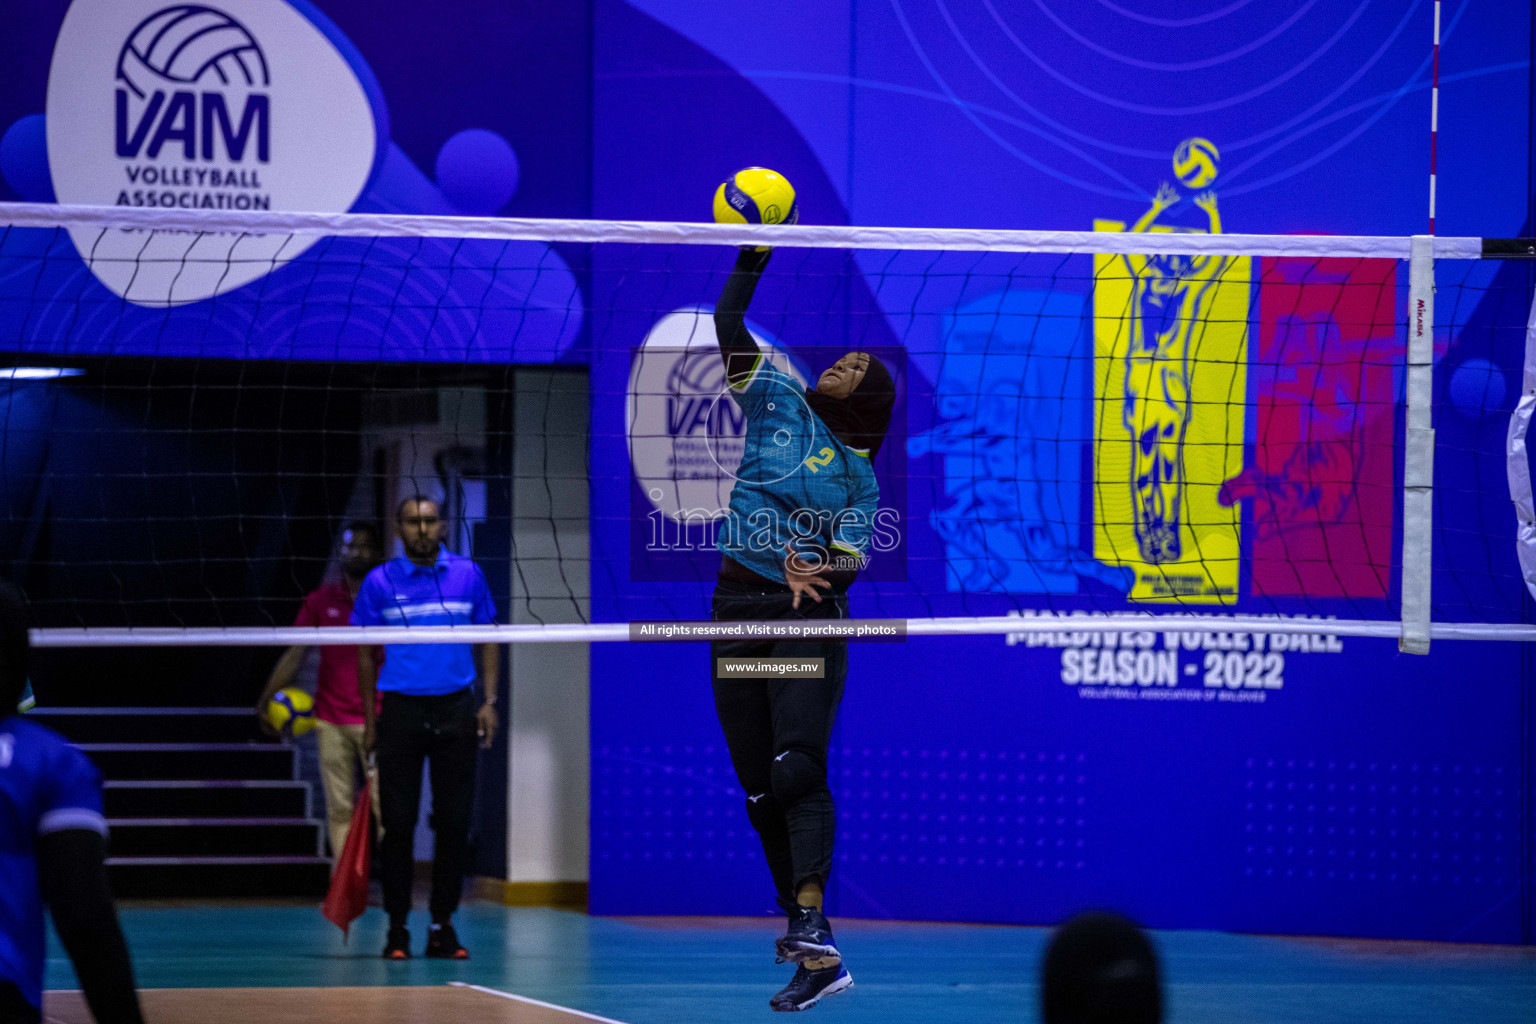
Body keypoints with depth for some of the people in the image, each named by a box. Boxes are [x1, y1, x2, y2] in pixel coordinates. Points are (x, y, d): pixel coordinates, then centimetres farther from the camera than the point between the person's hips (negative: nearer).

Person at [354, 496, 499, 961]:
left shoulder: (468, 575, 5)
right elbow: (366, 654, 8)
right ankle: (397, 929, 5)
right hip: (401, 710, -1)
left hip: (454, 710, 1)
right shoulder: (380, 582, 2)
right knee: (398, 822, -3)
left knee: (454, 821, 0)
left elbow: (486, 640, 11)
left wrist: (489, 701, 2)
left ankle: (443, 926, 9)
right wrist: (369, 720, 5)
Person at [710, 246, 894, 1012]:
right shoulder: (778, 403, 8)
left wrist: (818, 573, -25)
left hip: (808, 620, -4)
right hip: (739, 610, 4)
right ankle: (797, 918, 20)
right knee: (758, 784, 6)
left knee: (797, 770, -20)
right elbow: (728, 329, 2)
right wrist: (753, 256, -7)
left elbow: (853, 557, -5)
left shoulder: (858, 474, 2)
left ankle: (815, 940, -30)